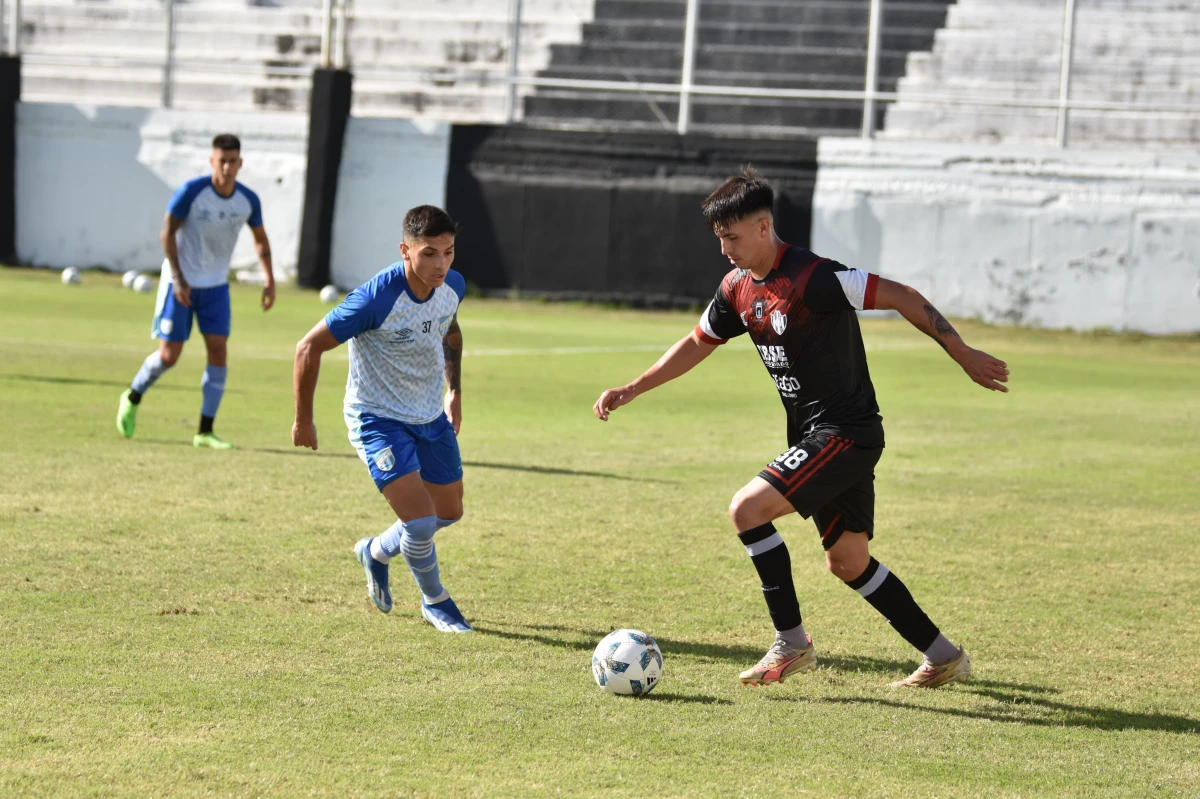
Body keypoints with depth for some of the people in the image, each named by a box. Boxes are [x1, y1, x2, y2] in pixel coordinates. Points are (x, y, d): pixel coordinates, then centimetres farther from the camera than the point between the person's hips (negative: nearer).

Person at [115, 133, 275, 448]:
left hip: (216, 285, 4)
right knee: (169, 355, -3)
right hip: (181, 282, -4)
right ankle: (132, 398, 27)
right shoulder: (191, 192, -18)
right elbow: (167, 232, -12)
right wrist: (178, 278, -18)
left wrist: (269, 279, -1)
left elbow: (260, 239, 11)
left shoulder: (248, 201, -6)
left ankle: (205, 431, -1)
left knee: (218, 349, -8)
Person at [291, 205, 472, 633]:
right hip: (378, 419, -7)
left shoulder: (452, 287, -10)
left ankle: (376, 552, 44)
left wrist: (455, 391, 16)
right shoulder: (376, 298, -30)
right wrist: (303, 419, -14)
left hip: (431, 416, 7)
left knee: (449, 513, 16)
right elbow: (309, 347, -21)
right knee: (421, 522, -16)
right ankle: (435, 601, 14)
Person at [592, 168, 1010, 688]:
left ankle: (791, 644, -8)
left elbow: (900, 297, -18)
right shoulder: (739, 289, 6)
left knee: (747, 509, -18)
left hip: (846, 432, -9)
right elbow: (698, 343, 22)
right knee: (848, 562, 13)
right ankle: (944, 658, 23)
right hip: (814, 435, 9)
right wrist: (632, 390, 18)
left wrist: (964, 357, -14)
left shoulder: (812, 278, -21)